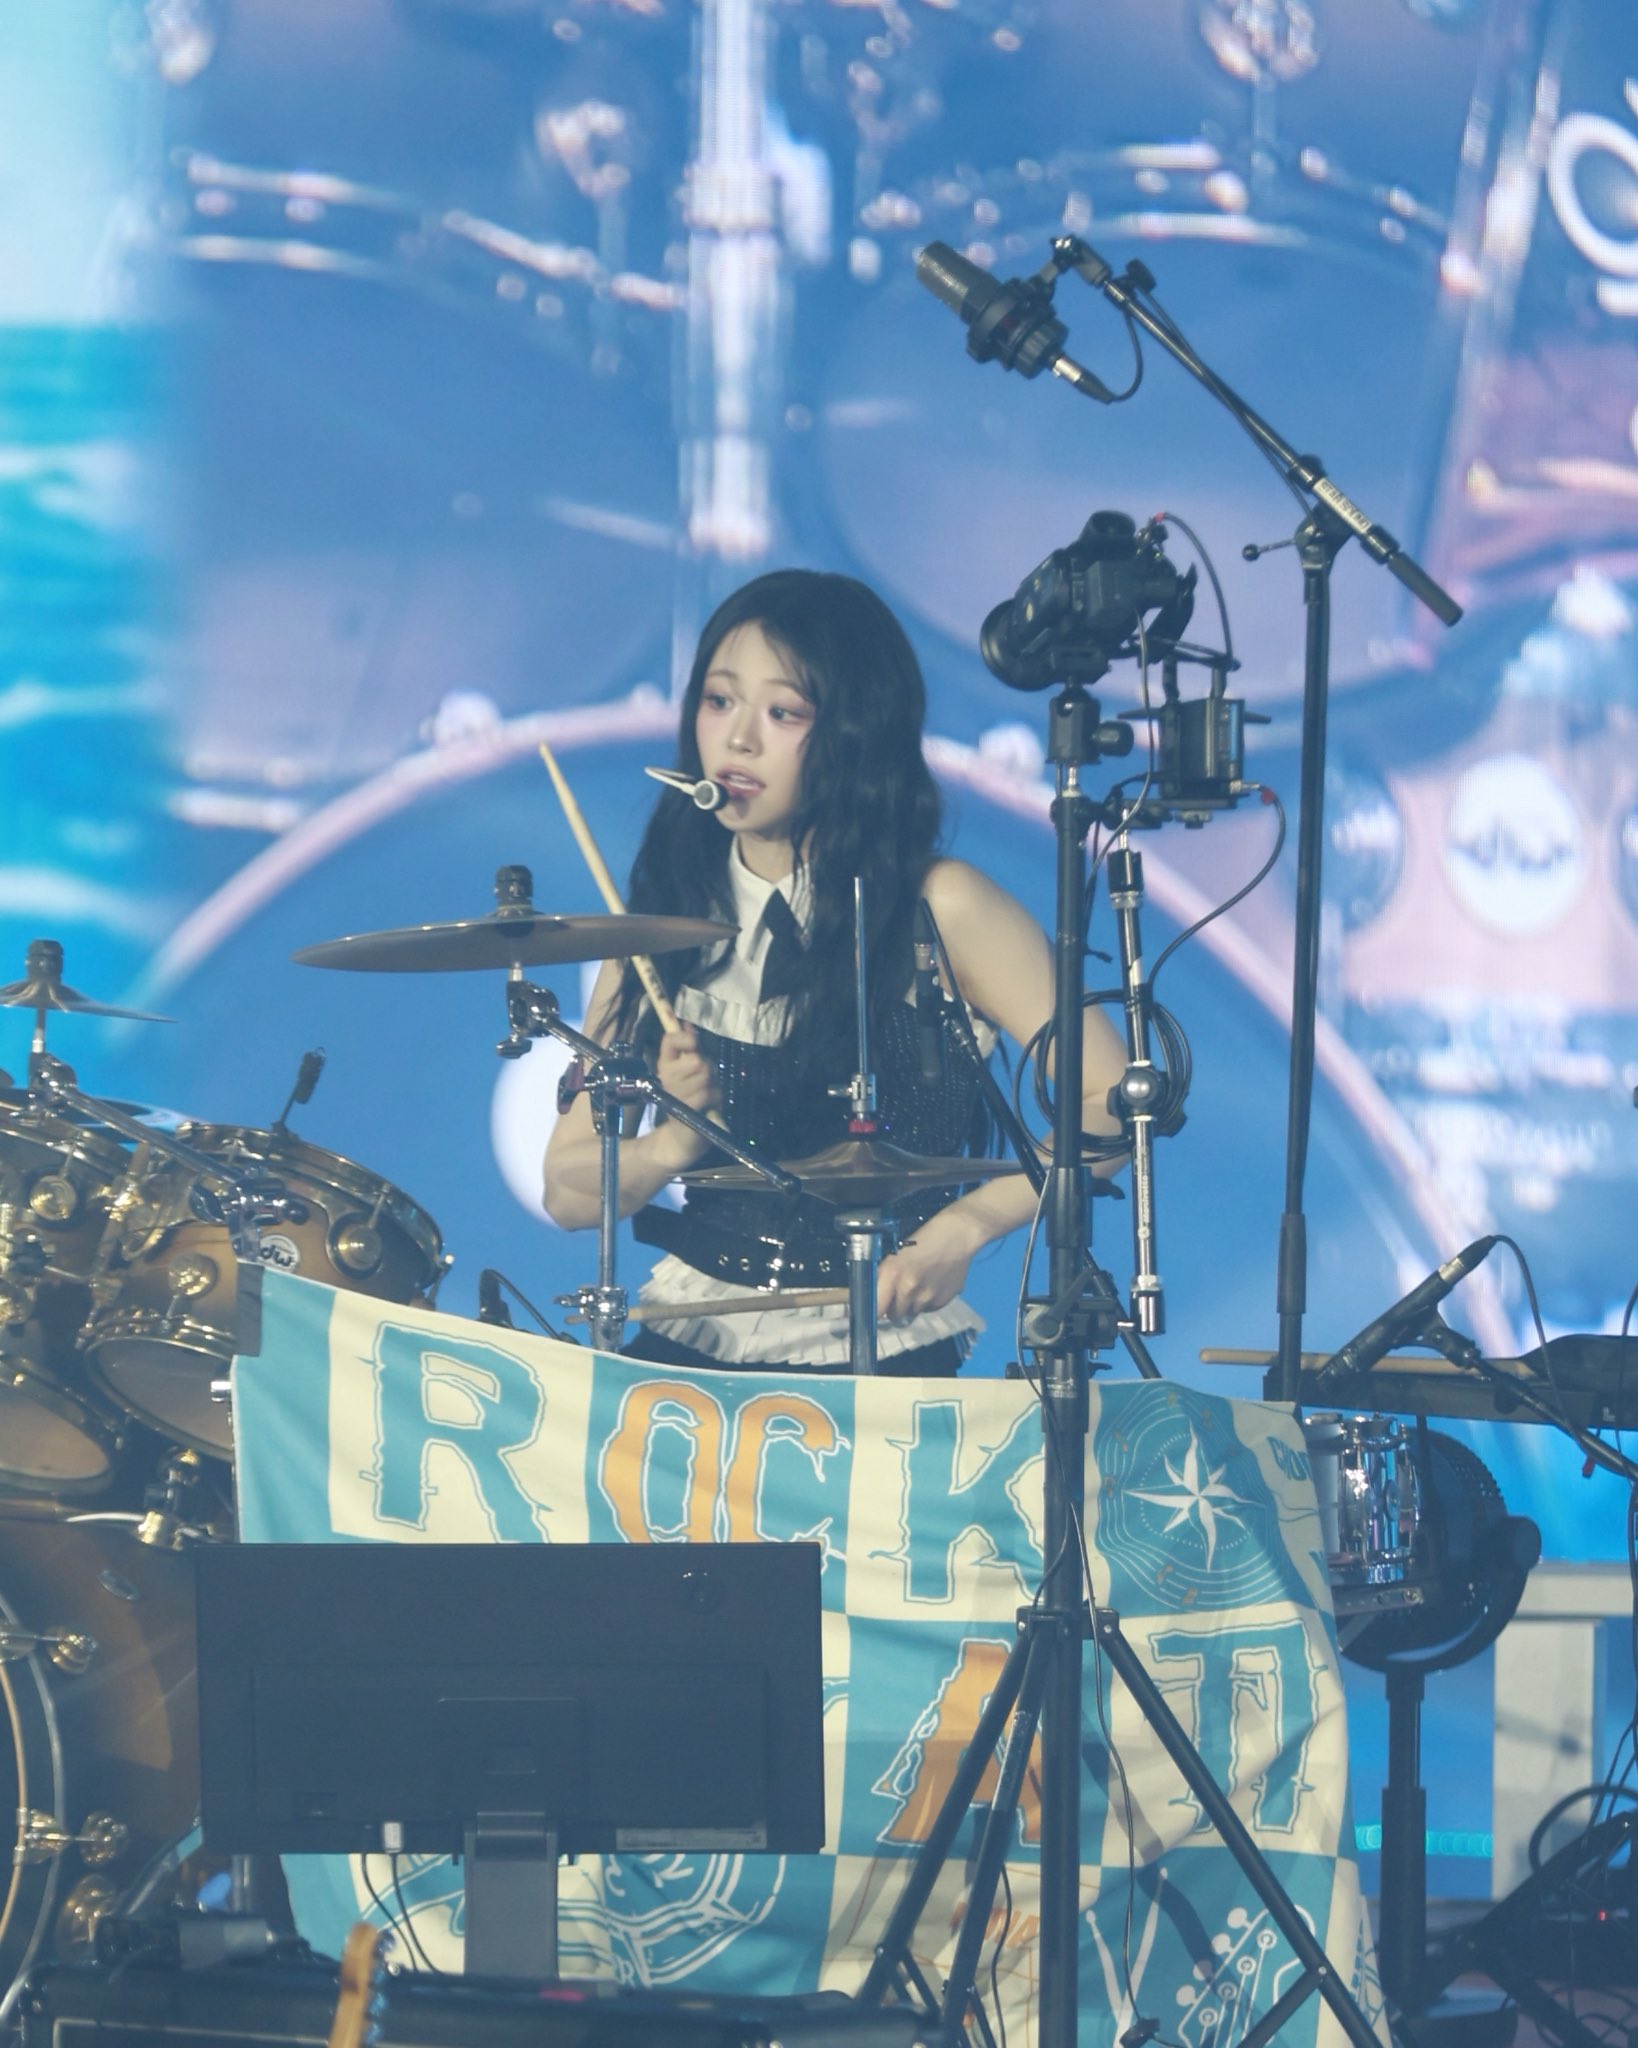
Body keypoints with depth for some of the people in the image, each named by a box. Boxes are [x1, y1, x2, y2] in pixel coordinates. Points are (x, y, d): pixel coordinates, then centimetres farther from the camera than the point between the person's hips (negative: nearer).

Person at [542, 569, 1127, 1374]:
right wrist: (671, 1145, -14)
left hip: (883, 1354, -3)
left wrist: (963, 1229, -20)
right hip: (688, 1346, 4)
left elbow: (1115, 1108, -8)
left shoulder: (941, 908, -6)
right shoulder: (670, 907, 7)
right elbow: (569, 1191, 6)